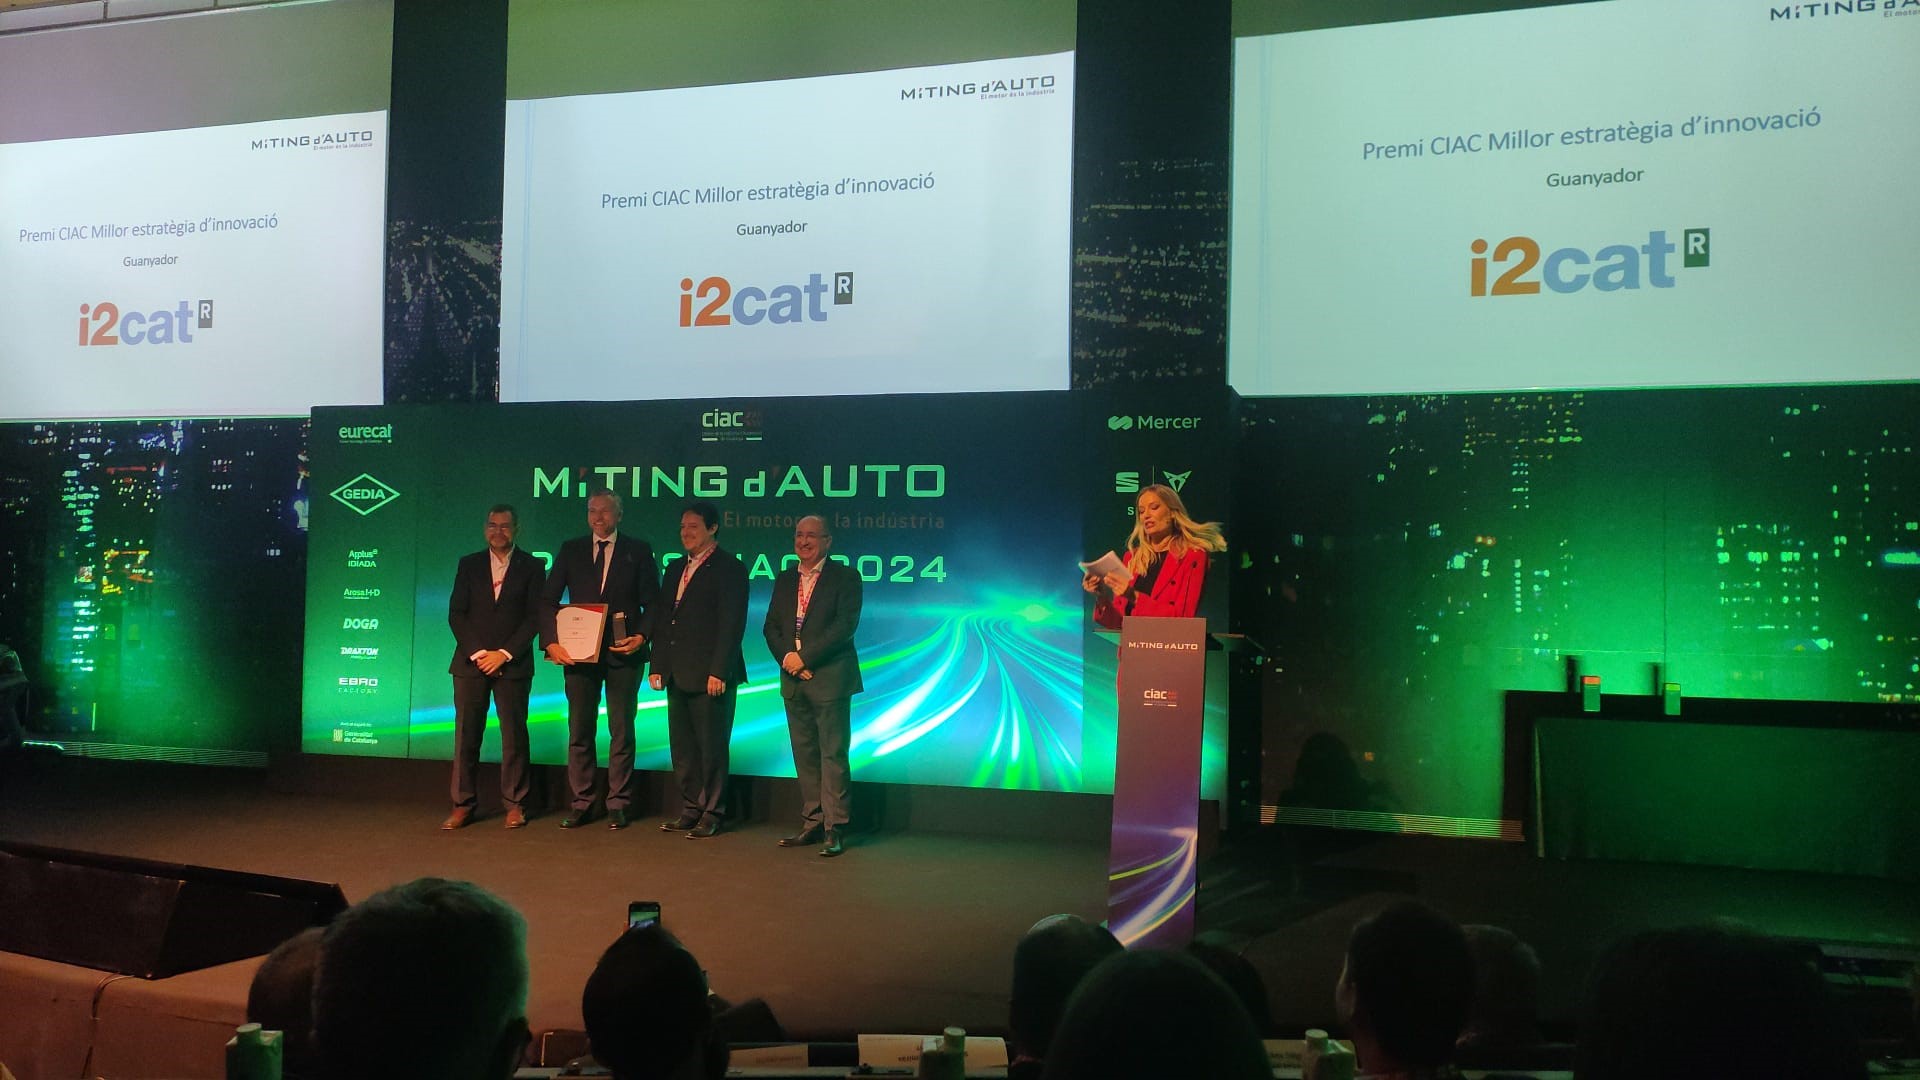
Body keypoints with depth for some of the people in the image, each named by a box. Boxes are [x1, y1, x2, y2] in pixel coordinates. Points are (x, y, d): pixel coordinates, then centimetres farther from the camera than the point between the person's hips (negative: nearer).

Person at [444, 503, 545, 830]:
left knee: (514, 733, -1)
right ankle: (463, 804, 5)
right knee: (466, 733, 0)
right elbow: (456, 614, 5)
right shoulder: (469, 565, 11)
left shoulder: (532, 567, 5)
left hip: (512, 664, -2)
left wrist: (504, 654, -10)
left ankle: (515, 804, 6)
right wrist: (477, 653, -7)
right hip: (471, 661, 2)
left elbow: (534, 617, -1)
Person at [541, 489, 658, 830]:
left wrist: (642, 637, -11)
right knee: (579, 730, 3)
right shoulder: (571, 550, 9)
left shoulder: (638, 551, 4)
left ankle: (617, 804, 9)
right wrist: (551, 641, -5)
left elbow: (652, 603, 3)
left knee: (621, 730, 2)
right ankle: (581, 804, 11)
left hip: (623, 652, -2)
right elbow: (548, 600, 7)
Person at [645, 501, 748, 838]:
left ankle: (711, 815, 7)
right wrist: (657, 667, 9)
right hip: (678, 675, 7)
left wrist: (719, 671, -18)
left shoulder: (730, 568, -6)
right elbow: (662, 619, 17)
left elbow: (732, 624, -12)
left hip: (710, 675, -7)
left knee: (712, 747, -1)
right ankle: (690, 811, 18)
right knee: (682, 747, 10)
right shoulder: (675, 568, 17)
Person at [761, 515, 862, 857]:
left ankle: (834, 828, -3)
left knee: (833, 754, -5)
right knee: (804, 754, 8)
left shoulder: (845, 577, -1)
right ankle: (812, 823, 14)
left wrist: (804, 657, -14)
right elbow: (771, 626, 13)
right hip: (794, 679, 6)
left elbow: (845, 625, -11)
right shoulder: (784, 580, 16)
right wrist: (786, 657, -7)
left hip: (829, 678, -6)